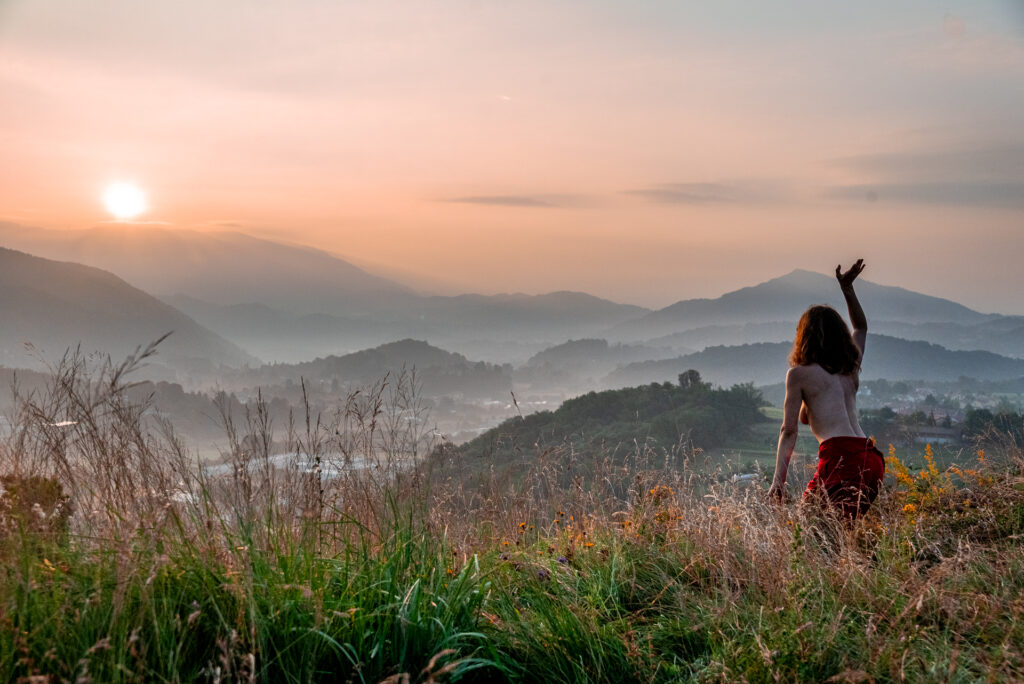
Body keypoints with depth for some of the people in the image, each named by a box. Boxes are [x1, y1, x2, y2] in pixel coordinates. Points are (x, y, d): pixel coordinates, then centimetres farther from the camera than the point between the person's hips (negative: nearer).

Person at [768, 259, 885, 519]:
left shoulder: (799, 374, 8)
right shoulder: (851, 368, 23)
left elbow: (789, 430, 2)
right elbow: (861, 327, 44)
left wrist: (778, 480, 0)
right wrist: (848, 289, 43)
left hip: (841, 456, -6)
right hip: (872, 460, 7)